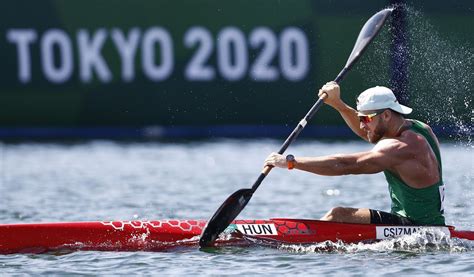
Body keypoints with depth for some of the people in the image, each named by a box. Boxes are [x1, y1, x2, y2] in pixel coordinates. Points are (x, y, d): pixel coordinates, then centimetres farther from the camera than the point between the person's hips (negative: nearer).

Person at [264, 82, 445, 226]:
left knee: (338, 216, -17)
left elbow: (343, 165, -23)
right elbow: (365, 132, 26)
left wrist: (290, 162, -20)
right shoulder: (418, 128, 9)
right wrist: (337, 104, 16)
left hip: (417, 226, -10)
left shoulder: (399, 148, -21)